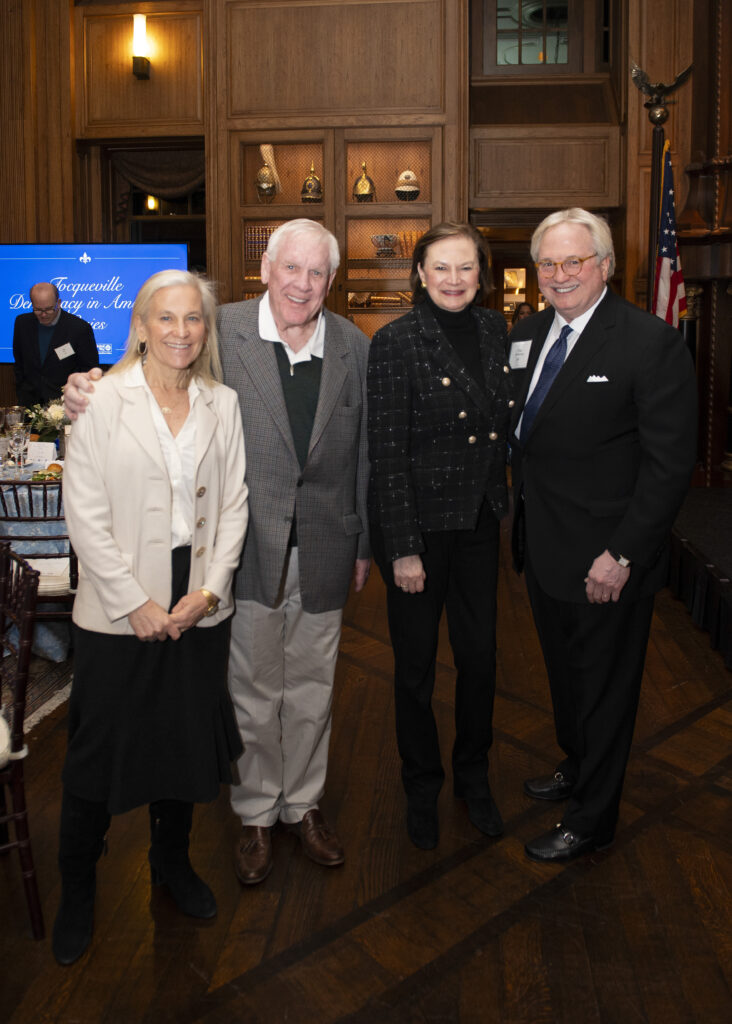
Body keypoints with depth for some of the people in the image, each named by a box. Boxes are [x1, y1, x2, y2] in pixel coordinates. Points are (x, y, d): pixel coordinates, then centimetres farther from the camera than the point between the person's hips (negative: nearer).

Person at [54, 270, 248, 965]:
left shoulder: (223, 404, 4)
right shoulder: (103, 398, -6)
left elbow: (234, 504, 4)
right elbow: (85, 513, -9)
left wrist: (209, 589, -7)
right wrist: (136, 603, -12)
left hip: (199, 608, 3)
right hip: (118, 611, -3)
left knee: (186, 743, 15)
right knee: (99, 750, 8)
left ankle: (172, 862, 39)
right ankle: (77, 891, 29)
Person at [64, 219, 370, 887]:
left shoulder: (353, 347, 2)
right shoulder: (222, 332, -7)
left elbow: (364, 452, 7)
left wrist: (363, 544, 10)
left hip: (322, 551, 2)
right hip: (249, 551, -2)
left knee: (311, 688, 16)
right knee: (252, 692, 12)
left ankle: (303, 803, 38)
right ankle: (256, 814, 34)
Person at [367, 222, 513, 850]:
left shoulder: (495, 330, 5)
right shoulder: (396, 342, -13)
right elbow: (386, 452, -15)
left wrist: (504, 503, 8)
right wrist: (402, 549, -16)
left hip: (481, 519, 5)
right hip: (420, 521, -5)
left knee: (481, 655, 13)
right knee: (417, 663, 10)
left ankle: (474, 775, 36)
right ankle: (422, 787, 31)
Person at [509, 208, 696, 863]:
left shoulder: (652, 343, -16)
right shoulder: (526, 335, 6)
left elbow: (670, 463, -18)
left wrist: (622, 555, -20)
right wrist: (523, 517, 3)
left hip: (606, 563, -6)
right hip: (544, 550, 7)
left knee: (604, 689, 11)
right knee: (564, 675, 24)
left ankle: (591, 820, 30)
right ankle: (575, 769, 48)